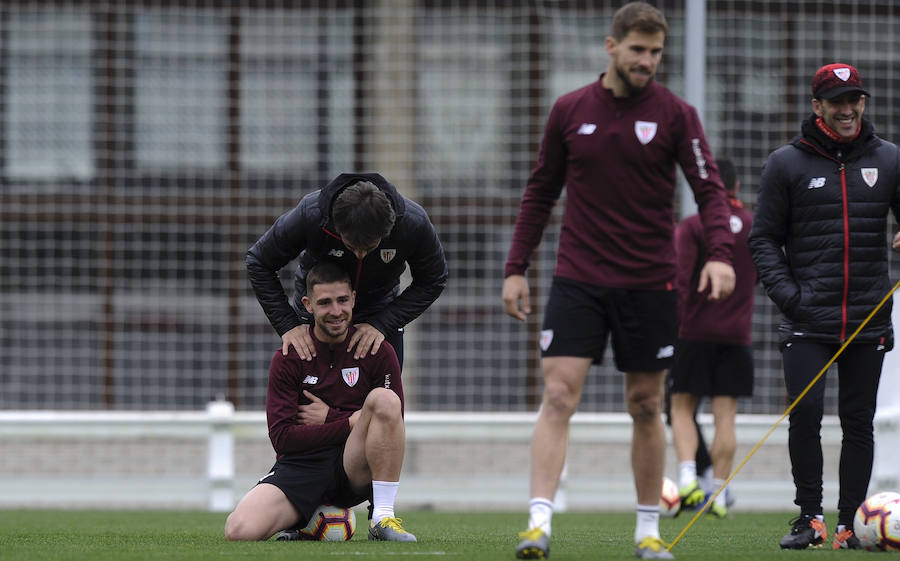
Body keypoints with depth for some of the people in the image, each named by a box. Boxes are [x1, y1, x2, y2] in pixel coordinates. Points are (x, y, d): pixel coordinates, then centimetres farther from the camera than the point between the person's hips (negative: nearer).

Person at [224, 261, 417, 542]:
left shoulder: (378, 352, 2)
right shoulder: (288, 358, 1)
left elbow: (393, 422, 2)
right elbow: (282, 437, -5)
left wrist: (329, 417, -5)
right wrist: (350, 423, -13)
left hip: (354, 469, 0)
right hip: (301, 465, 0)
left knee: (384, 399, -29)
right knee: (239, 530, -28)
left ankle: (382, 518, -25)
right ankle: (302, 525, 9)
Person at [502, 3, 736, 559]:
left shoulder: (676, 114, -1)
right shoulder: (570, 111, 4)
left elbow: (710, 189, -6)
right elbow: (540, 193, 12)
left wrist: (721, 253, -23)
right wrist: (516, 268, 7)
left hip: (649, 284, 0)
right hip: (578, 279, 0)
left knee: (646, 406, 7)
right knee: (558, 397, -12)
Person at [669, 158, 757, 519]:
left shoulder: (692, 227, -6)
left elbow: (679, 278, -16)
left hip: (695, 331, -3)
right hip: (737, 335, 3)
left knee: (682, 408, 6)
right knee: (725, 414, 4)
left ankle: (687, 476, -14)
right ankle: (719, 495, -1)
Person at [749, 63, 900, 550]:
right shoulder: (786, 163, 3)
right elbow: (764, 237, 6)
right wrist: (787, 293, -7)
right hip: (808, 322, -2)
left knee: (858, 422, 3)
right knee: (805, 413, -12)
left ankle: (847, 524, 10)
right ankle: (809, 517, 1)